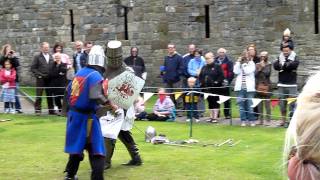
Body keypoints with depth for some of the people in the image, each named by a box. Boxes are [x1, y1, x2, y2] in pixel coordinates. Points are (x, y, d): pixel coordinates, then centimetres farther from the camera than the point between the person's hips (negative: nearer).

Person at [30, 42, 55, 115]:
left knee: (50, 95, 8)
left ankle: (51, 110, 14)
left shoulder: (51, 57, 11)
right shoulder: (37, 57, 0)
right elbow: (33, 68, -3)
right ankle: (37, 110, 2)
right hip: (40, 79, -3)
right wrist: (38, 75, -11)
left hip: (49, 79, 4)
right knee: (38, 95, -2)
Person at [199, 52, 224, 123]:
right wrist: (202, 82, 6)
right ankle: (211, 117, 18)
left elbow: (221, 76, -12)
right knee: (210, 102, 11)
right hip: (207, 88, 6)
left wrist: (217, 82, -17)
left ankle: (215, 117, 0)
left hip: (215, 88, -6)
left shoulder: (217, 67, -5)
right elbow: (200, 76, 21)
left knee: (215, 102, -3)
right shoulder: (204, 68, 13)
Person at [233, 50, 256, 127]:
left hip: (249, 88, -2)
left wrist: (244, 64, -6)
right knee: (241, 105, 3)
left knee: (250, 105, -1)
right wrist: (238, 62, -4)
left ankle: (252, 120, 7)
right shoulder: (238, 63, 12)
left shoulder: (251, 63, 4)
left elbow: (248, 71, -12)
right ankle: (243, 120, 9)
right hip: (240, 87, 2)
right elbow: (236, 72, -4)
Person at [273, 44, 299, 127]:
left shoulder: (295, 57, 3)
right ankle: (283, 120, 14)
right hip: (281, 84, 3)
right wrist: (288, 65, -18)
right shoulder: (280, 58, 9)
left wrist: (283, 64, -9)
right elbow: (275, 66, -8)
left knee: (292, 102, -8)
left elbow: (294, 64, -17)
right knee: (282, 103, 6)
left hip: (292, 85, -3)